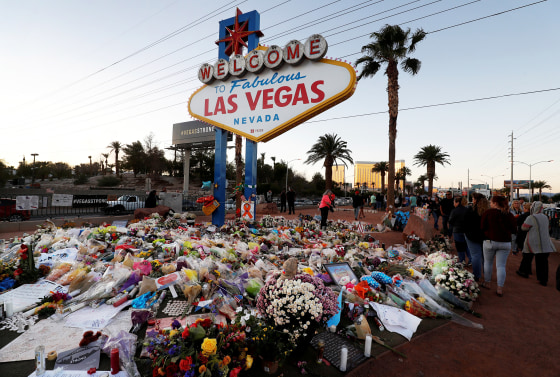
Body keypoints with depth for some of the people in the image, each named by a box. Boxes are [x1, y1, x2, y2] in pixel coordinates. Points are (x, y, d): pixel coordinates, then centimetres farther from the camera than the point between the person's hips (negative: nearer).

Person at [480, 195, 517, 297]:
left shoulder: (488, 213, -9)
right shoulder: (509, 215, 1)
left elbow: (482, 227, -10)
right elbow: (514, 230, 5)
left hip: (490, 241, -2)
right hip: (505, 243, 3)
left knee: (488, 262, 15)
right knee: (501, 266, 6)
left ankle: (487, 283, 26)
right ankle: (500, 288, 6)